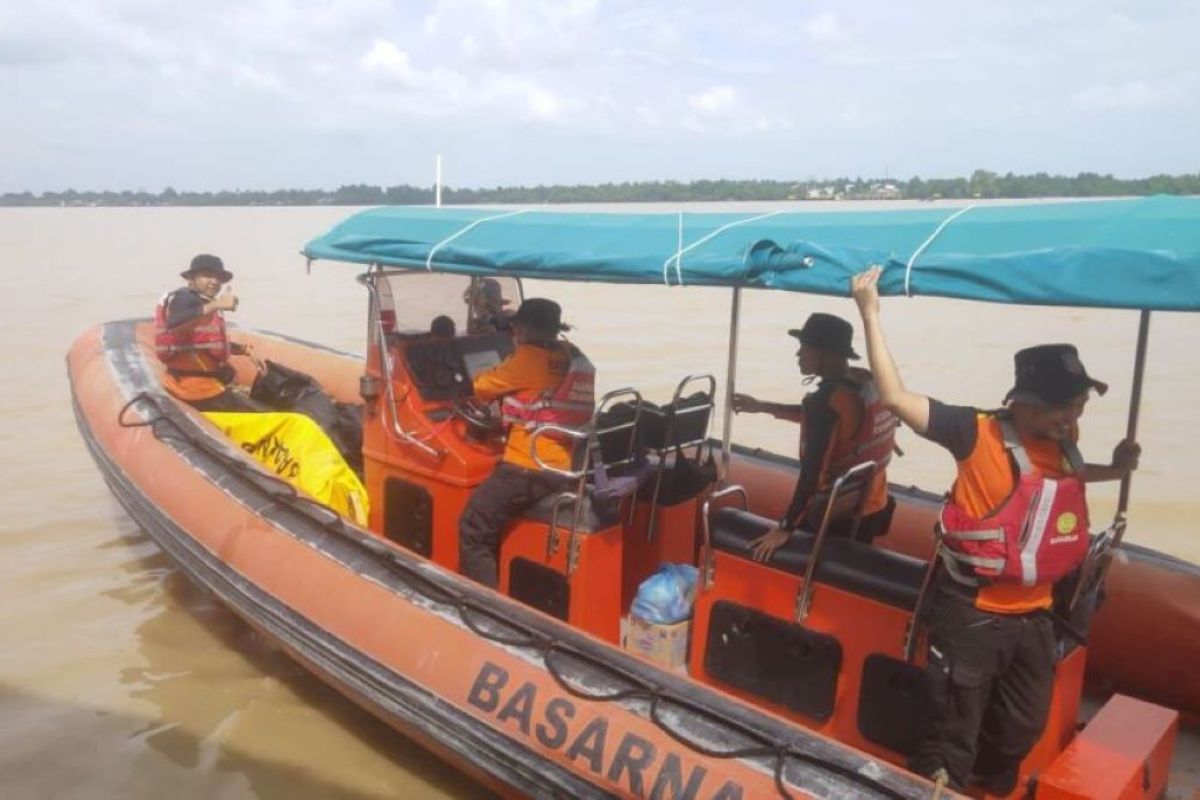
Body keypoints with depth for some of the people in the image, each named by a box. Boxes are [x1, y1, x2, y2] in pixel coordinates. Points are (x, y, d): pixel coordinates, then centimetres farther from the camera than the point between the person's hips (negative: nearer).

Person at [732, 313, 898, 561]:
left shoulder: (826, 400, -25)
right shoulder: (870, 381, 1)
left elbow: (811, 472, -26)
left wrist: (785, 527, -21)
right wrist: (762, 407, 20)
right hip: (874, 508, 8)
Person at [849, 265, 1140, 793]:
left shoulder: (1061, 441, 2)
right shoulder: (979, 434, -18)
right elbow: (896, 397, -26)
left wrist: (1115, 470, 11)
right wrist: (870, 313, -26)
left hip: (1034, 617, 7)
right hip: (972, 615, -7)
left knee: (1019, 733, 25)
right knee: (952, 741, 6)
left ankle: (992, 791, 49)